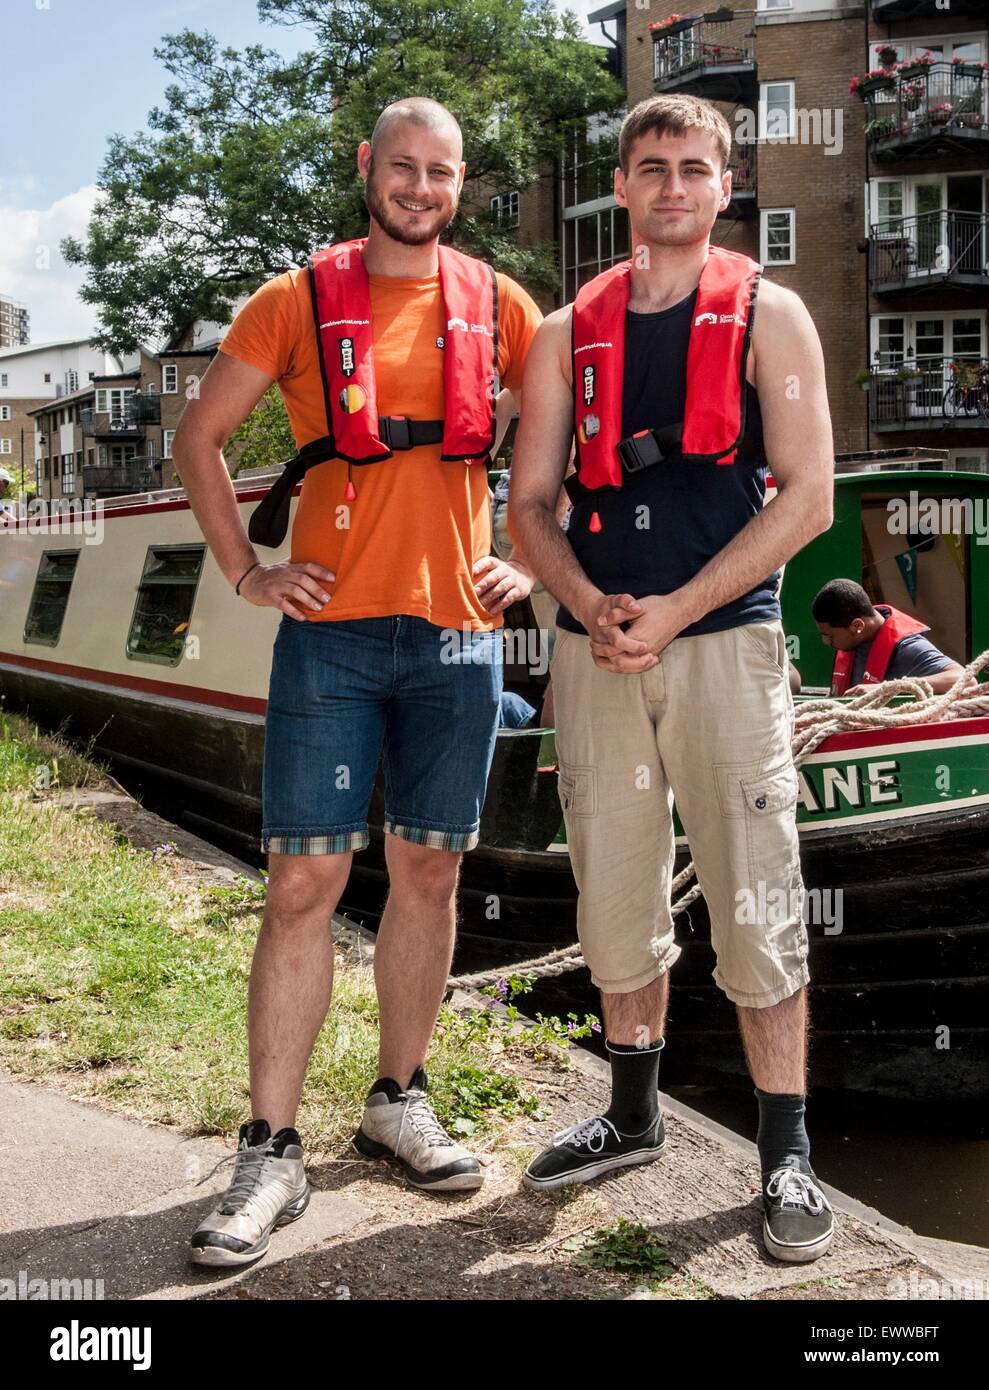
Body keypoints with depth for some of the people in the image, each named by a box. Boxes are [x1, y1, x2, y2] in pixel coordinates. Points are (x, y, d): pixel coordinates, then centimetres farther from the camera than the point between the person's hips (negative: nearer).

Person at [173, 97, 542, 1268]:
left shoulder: (497, 306, 10)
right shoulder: (298, 301, 5)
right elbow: (198, 437, 10)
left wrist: (535, 565, 7)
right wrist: (245, 570, 2)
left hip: (457, 632, 2)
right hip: (331, 632, -2)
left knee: (429, 872, 8)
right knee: (304, 881, -4)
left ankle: (399, 1103, 26)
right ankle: (270, 1154, 6)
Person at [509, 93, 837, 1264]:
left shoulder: (767, 317, 5)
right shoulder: (568, 333, 14)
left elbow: (807, 496, -5)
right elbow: (529, 503, 10)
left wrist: (673, 612, -13)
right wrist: (589, 606, -10)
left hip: (723, 639, -3)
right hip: (595, 646, 4)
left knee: (754, 903, -4)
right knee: (614, 896, 10)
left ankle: (786, 1155, 10)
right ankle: (633, 1114, 28)